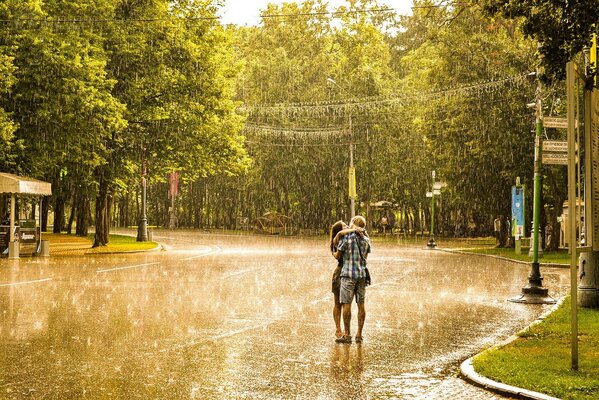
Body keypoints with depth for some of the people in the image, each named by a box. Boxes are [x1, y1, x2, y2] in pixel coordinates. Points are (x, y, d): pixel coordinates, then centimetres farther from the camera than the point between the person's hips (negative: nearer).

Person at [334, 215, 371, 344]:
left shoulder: (346, 238, -7)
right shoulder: (366, 240, 8)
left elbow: (338, 256, 0)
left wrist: (334, 253, 23)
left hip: (348, 274, -5)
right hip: (362, 274, 5)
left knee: (346, 303, -3)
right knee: (361, 304, 6)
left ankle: (347, 335, -4)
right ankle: (359, 335, 8)